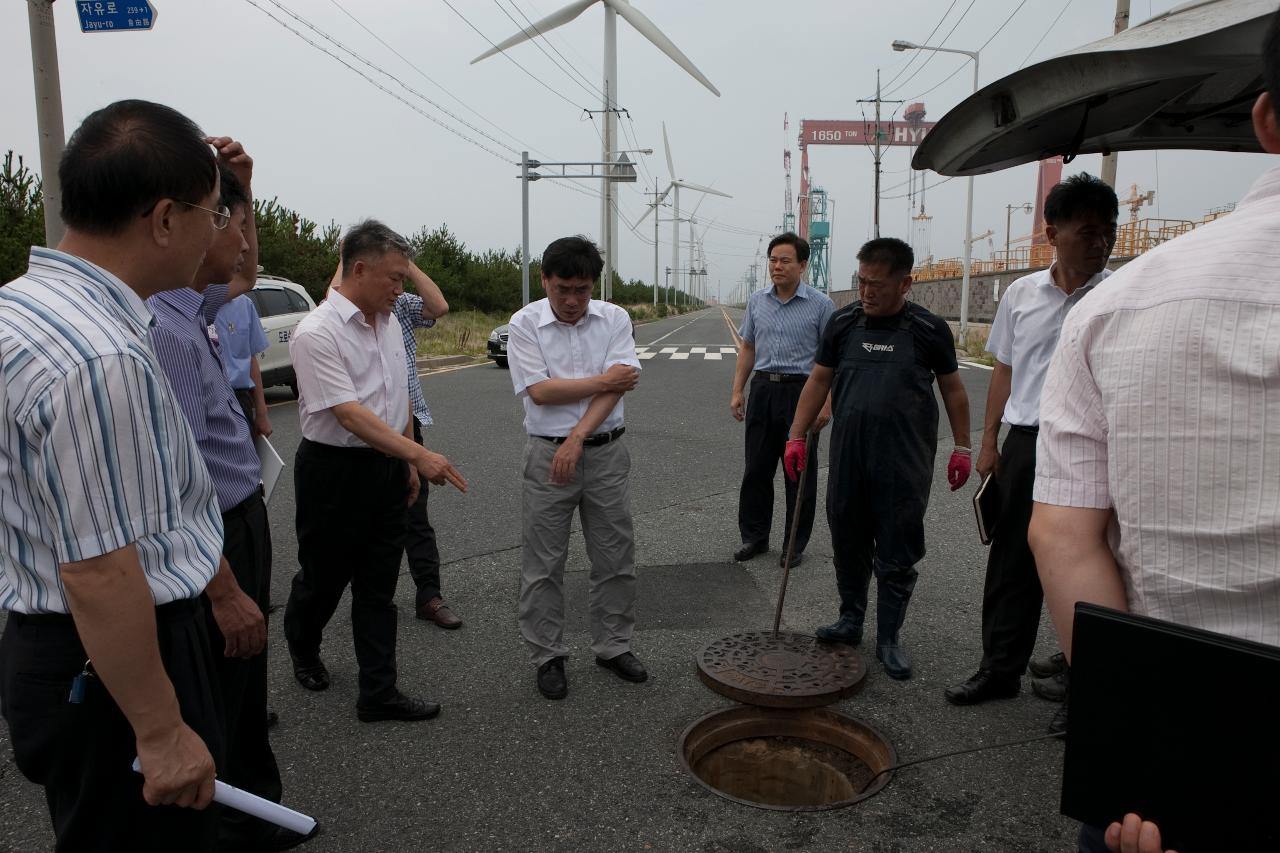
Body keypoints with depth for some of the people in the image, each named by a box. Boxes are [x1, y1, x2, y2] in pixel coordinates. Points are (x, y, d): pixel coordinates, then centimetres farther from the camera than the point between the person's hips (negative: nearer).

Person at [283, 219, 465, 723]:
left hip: (387, 469, 6)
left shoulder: (388, 323, 7)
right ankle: (302, 648, 43)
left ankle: (378, 694, 16)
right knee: (323, 577, 13)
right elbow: (351, 414, -26)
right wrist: (421, 454, -32)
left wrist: (408, 463, 13)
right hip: (333, 471, -6)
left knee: (378, 587, 9)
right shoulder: (316, 333, -17)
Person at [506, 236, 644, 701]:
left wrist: (576, 439, -17)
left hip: (606, 452, 2)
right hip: (548, 453, -2)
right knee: (543, 565, 5)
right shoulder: (525, 323, -4)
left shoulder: (614, 319, 1)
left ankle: (613, 646, 27)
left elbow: (617, 387, -9)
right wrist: (604, 381, -10)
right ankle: (548, 656, 20)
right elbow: (540, 390, -14)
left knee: (615, 558, 10)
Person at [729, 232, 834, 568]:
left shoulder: (821, 305, -6)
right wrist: (737, 391, 8)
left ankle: (795, 544, 16)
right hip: (762, 389, 4)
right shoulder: (756, 301, 8)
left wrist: (827, 402, -12)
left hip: (801, 392, -4)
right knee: (756, 468, 10)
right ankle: (754, 536, 23)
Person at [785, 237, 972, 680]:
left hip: (905, 461, -2)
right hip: (847, 457, 3)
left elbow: (953, 389, 7)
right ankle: (850, 619, 30)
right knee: (848, 543, 12)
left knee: (898, 553, 4)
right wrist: (797, 436, 3)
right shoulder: (843, 323, 4)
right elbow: (818, 381, 8)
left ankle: (888, 637, 18)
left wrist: (962, 447, 7)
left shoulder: (929, 329, -3)